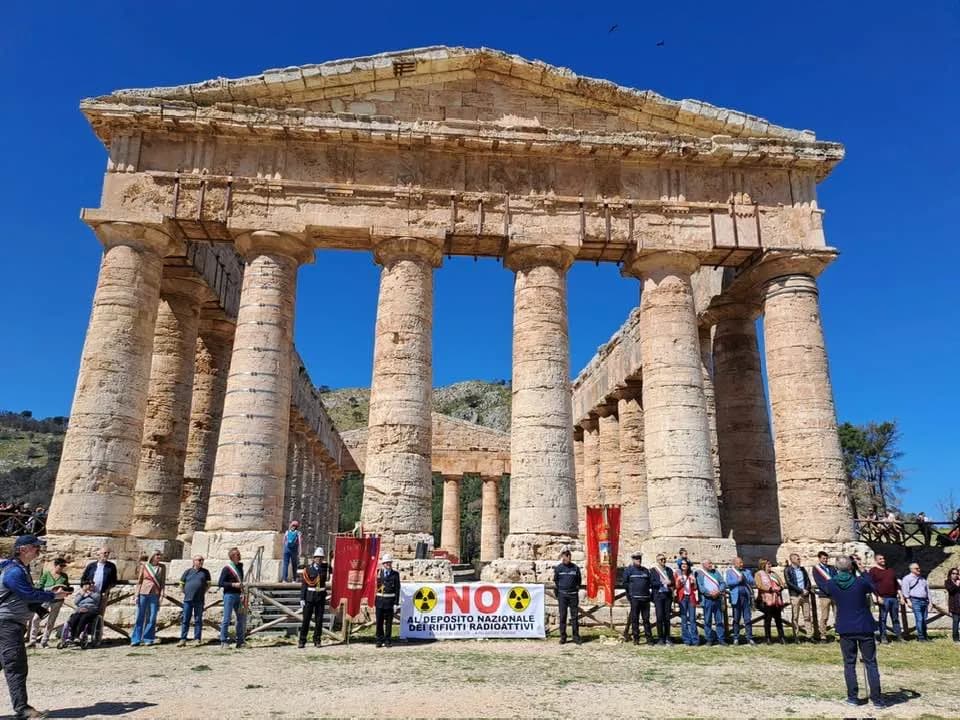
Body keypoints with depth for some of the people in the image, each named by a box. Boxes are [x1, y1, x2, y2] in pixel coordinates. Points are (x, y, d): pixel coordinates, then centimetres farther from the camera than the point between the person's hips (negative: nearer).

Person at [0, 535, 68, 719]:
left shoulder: (22, 569, 14)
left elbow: (29, 593, 19)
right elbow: (30, 595, -21)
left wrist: (50, 591, 7)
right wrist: (54, 596, -10)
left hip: (15, 623, 10)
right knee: (16, 666, -9)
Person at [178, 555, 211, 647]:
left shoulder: (205, 572, 8)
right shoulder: (188, 571, 7)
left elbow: (208, 585, 12)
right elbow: (181, 585, 13)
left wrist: (202, 592, 3)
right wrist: (186, 593, 7)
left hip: (199, 600, 0)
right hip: (188, 600, 0)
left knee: (198, 620, 4)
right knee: (185, 620, 1)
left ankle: (197, 639, 9)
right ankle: (183, 640, 6)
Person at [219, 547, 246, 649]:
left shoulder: (240, 566, 13)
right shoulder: (227, 568, -8)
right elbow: (220, 583, -11)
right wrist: (233, 584, -19)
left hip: (238, 595, 7)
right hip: (229, 595, -7)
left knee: (241, 618, 8)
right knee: (227, 619, -6)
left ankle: (240, 642, 15)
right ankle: (224, 641, 1)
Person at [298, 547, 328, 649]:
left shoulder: (325, 567, 3)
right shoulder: (307, 569, -4)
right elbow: (303, 585, -5)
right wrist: (302, 598, -10)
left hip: (321, 596, 2)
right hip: (309, 596, -2)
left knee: (319, 620, 5)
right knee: (306, 619, 1)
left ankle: (317, 641, 14)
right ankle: (302, 641, 8)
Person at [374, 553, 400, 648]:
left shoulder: (395, 574, 2)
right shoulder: (378, 573, 5)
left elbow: (397, 588, 0)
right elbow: (374, 587, 7)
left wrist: (396, 602, -6)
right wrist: (374, 602, 3)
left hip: (390, 601, -1)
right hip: (379, 600, 1)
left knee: (388, 622, 5)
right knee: (379, 622, 7)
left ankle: (387, 641, 15)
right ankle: (379, 640, 17)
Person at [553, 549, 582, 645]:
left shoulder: (575, 568, 1)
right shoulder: (558, 568, 1)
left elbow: (578, 581, 12)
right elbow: (555, 581, 11)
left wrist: (576, 588, 5)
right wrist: (559, 590, 8)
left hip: (573, 595, 0)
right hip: (562, 595, 0)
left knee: (575, 616, 3)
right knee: (562, 616, 3)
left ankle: (576, 637, 10)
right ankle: (563, 637, 11)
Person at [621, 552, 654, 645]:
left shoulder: (646, 570, 16)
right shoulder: (629, 570, 3)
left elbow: (649, 583, 20)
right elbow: (625, 583, 4)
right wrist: (631, 590, -3)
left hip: (646, 598, 4)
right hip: (634, 598, -3)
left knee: (646, 619, 5)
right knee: (634, 619, -1)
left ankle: (649, 638, 9)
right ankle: (636, 639, 4)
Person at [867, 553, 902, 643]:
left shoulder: (891, 570, 19)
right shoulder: (872, 571, 0)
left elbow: (897, 584, 21)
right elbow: (871, 585, -7)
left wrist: (900, 596, 14)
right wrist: (877, 597, -16)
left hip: (894, 598, 5)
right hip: (883, 598, -5)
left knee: (896, 618, 10)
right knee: (882, 618, -4)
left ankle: (899, 636, 16)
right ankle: (883, 637, 0)